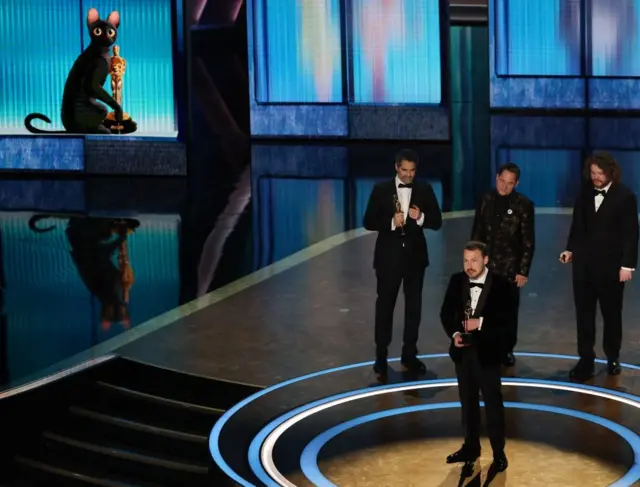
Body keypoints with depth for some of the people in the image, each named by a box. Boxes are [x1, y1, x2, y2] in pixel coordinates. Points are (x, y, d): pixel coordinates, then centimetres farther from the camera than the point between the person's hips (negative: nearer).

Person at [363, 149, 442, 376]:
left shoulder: (425, 190, 1)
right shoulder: (381, 189, -4)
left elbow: (437, 222, 0)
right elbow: (369, 222, -6)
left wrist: (421, 217, -20)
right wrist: (391, 222, -22)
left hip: (415, 255, 2)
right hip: (389, 256, -2)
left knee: (414, 306, 8)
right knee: (385, 305, 4)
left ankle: (409, 355, 17)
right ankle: (381, 356, 12)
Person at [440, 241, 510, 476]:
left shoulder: (500, 284, -11)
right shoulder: (456, 281, 1)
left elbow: (506, 317, -15)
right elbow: (446, 311, 3)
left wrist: (480, 323, -26)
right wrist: (454, 334, -13)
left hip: (487, 351, -5)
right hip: (463, 350, 5)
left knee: (493, 403, 1)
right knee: (468, 401, 16)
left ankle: (499, 454, 9)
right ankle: (471, 447, 30)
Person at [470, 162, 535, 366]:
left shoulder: (524, 204, -7)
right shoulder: (485, 200, 3)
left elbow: (528, 241, -6)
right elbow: (477, 232, 8)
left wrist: (524, 270, -10)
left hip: (510, 268, -2)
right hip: (486, 265, 2)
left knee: (509, 311, 8)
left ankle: (507, 350, 21)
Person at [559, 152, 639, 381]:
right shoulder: (585, 193, 2)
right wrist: (570, 249, 0)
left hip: (611, 265, -3)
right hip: (584, 263, 3)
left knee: (611, 313, 10)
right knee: (584, 314, 5)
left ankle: (612, 358, 26)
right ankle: (586, 360, 12)